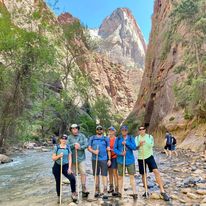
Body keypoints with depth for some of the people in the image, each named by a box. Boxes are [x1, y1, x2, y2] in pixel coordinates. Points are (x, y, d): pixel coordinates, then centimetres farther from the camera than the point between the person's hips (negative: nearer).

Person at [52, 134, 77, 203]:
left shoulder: (68, 147, -1)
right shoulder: (56, 147, -5)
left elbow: (70, 158, 0)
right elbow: (53, 158, -2)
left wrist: (69, 168, -8)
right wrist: (59, 156, -21)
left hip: (65, 166, 0)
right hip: (57, 167, 0)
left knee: (72, 178, -17)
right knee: (58, 182, 10)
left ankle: (73, 193, 4)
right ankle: (59, 197, 30)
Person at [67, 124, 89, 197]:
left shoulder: (82, 136, 2)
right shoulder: (69, 137, 1)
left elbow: (86, 144, -5)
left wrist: (80, 147, -18)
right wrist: (74, 145, -20)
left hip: (81, 158, 0)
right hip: (72, 158, 1)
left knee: (83, 173, -4)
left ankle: (84, 189, 7)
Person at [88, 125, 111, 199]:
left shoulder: (106, 139, 8)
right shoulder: (92, 138, 9)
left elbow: (108, 150, 7)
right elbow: (89, 148, 5)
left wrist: (109, 159, 2)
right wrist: (94, 151, -15)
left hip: (104, 159, -1)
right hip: (95, 159, 2)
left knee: (104, 175, -5)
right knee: (96, 175, 11)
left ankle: (105, 192, 0)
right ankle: (97, 191, 24)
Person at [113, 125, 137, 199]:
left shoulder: (131, 138, 2)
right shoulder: (118, 139, 2)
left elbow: (134, 147, -8)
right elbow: (115, 149, 0)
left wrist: (126, 143, -17)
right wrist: (120, 153, -17)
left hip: (130, 160, -1)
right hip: (120, 160, 1)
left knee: (132, 176, -2)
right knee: (120, 176, 10)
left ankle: (134, 193, 5)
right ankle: (119, 192, 24)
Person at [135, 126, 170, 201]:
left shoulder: (150, 137, -2)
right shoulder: (137, 138, 0)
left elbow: (152, 146, 6)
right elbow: (136, 148, -8)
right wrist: (139, 145, -25)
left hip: (149, 156, -1)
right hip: (141, 158, 1)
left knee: (156, 171, -16)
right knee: (143, 174, 9)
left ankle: (162, 191, -10)